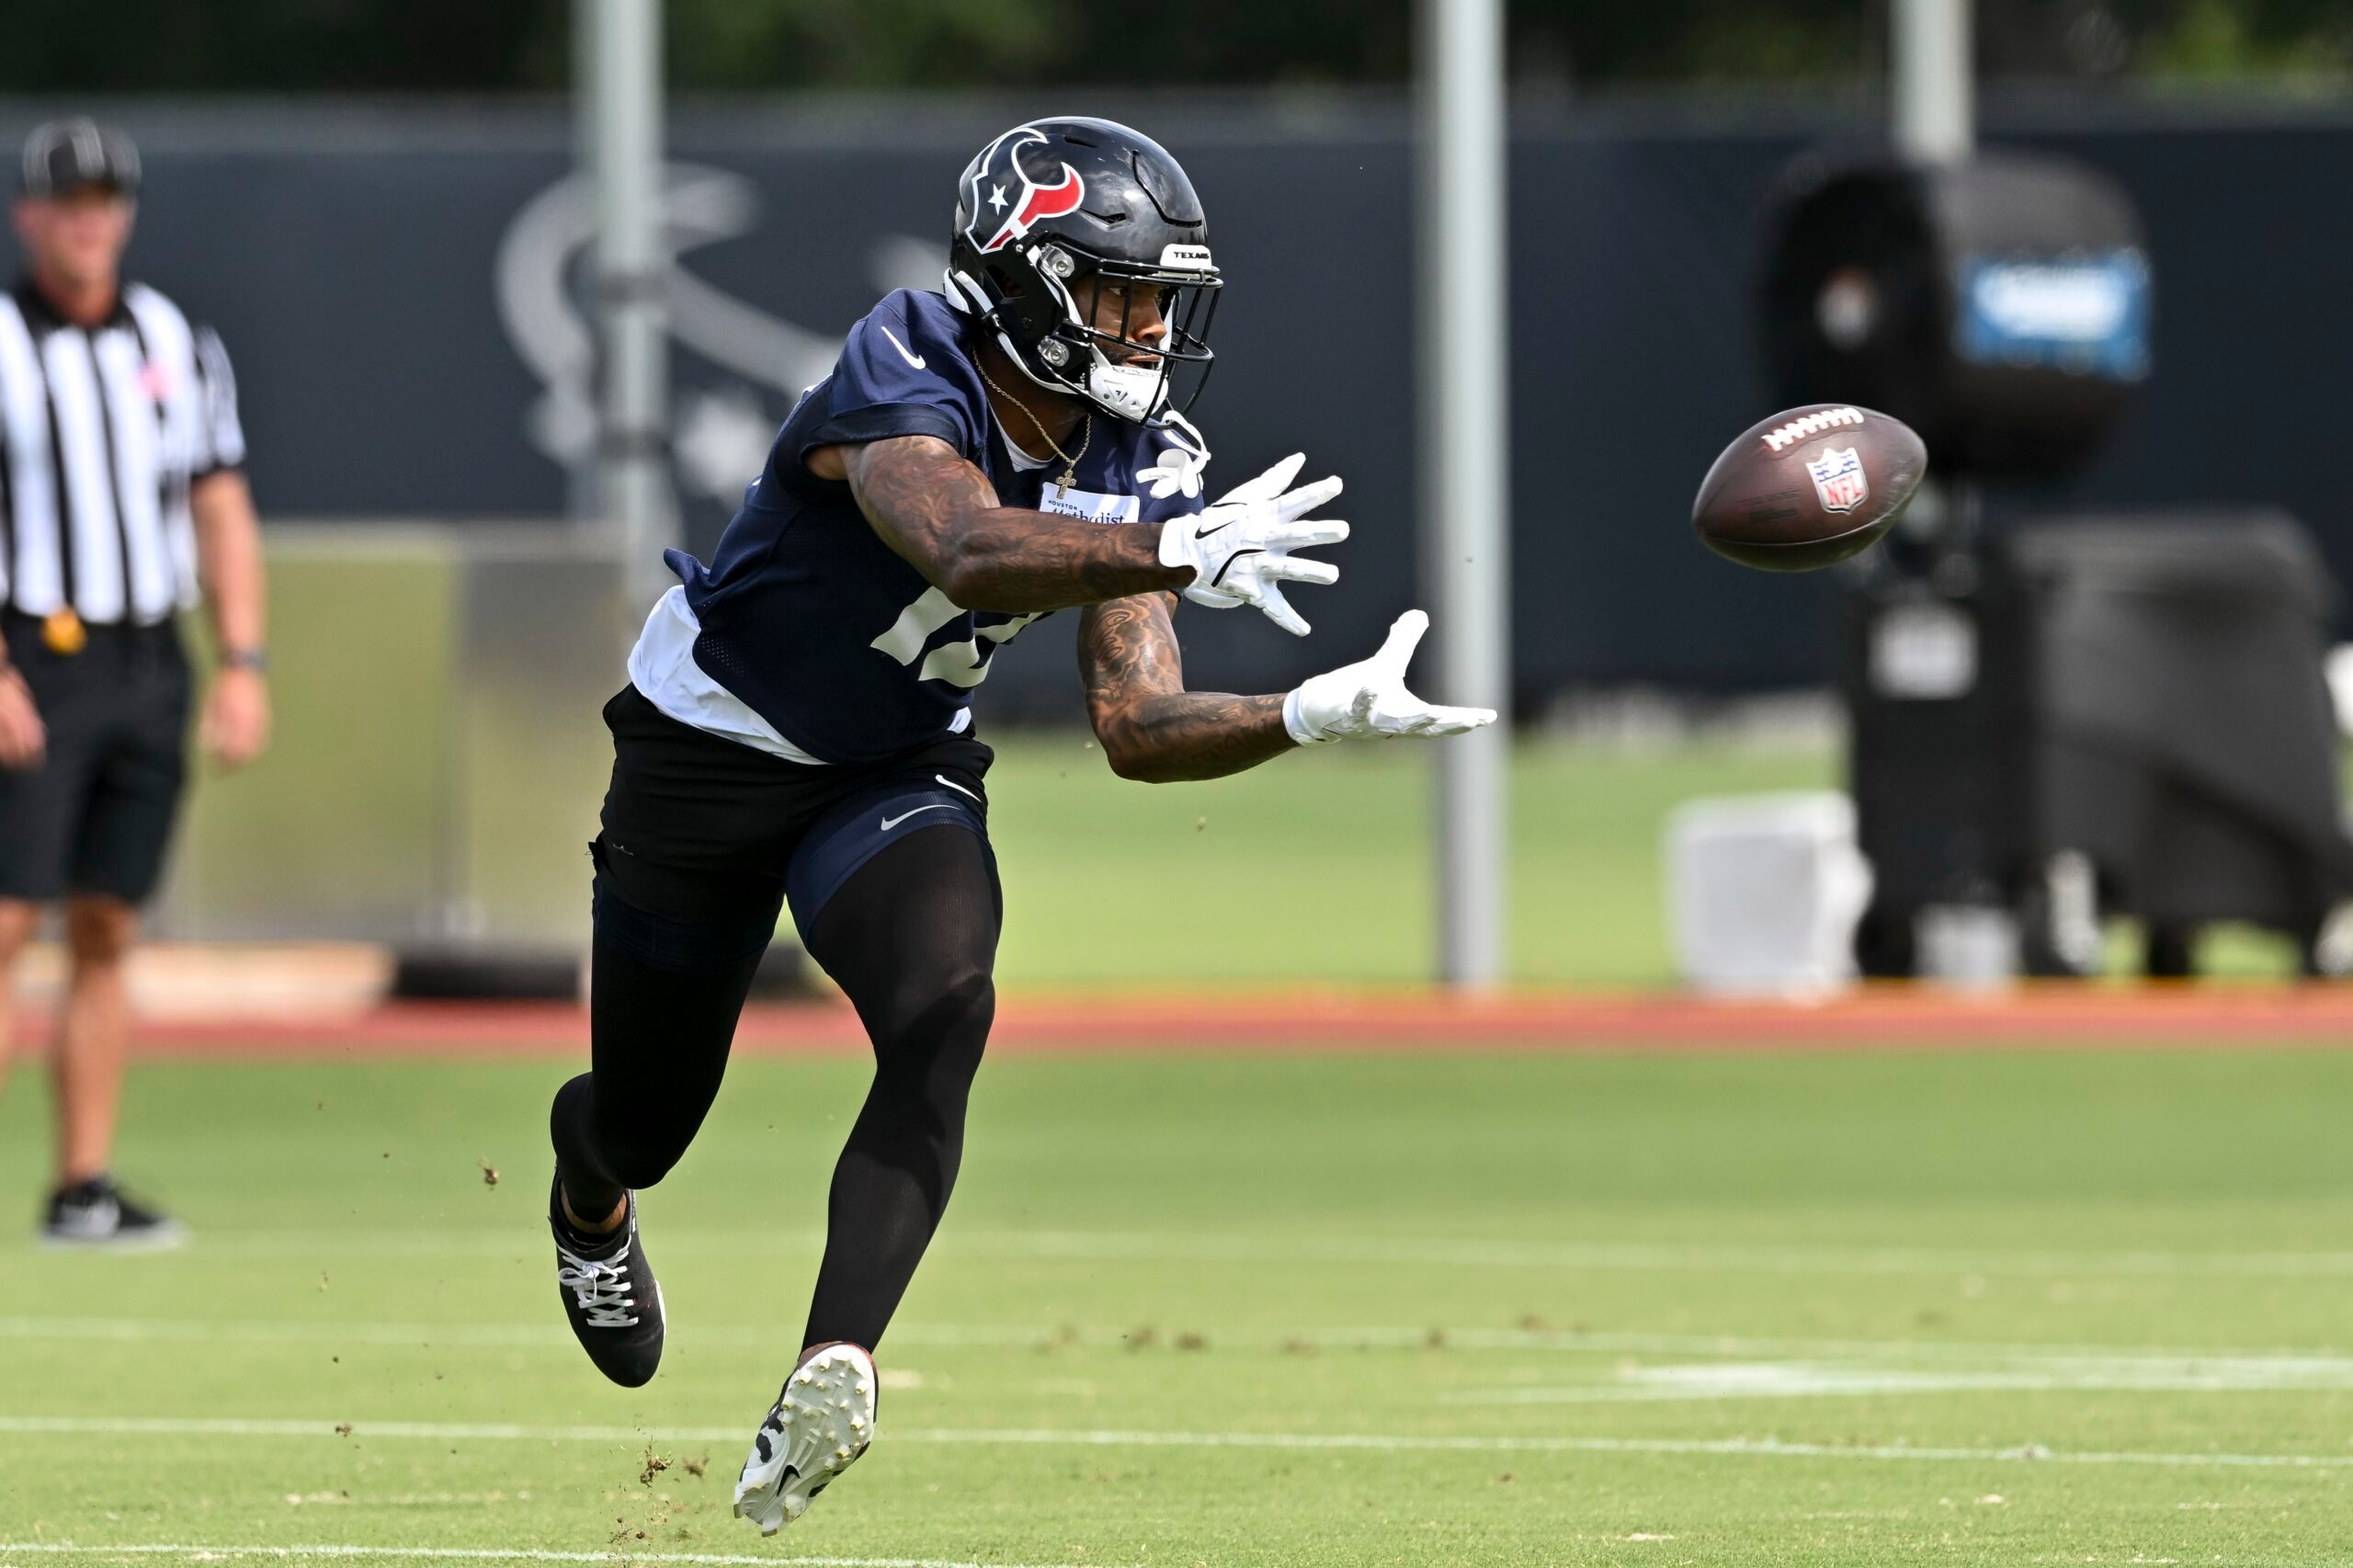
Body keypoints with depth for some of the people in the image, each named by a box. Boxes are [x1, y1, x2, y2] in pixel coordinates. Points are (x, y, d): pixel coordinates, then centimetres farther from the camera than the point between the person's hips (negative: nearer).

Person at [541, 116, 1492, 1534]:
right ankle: (589, 1185, 53)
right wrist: (1178, 552, -68)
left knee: (945, 1017, -28)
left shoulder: (1129, 466, -11)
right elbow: (971, 553, -53)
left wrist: (1308, 719, -31)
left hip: (901, 770, 4)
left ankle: (831, 1377, -38)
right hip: (711, 758, -4)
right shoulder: (903, 384, -31)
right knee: (645, 1121, 12)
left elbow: (1139, 727, -13)